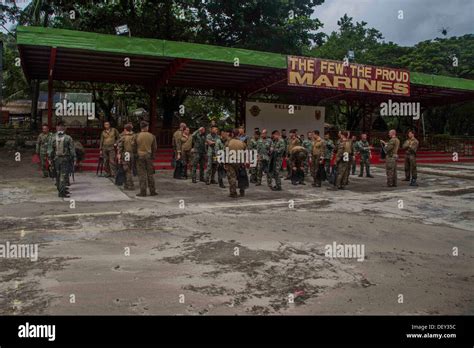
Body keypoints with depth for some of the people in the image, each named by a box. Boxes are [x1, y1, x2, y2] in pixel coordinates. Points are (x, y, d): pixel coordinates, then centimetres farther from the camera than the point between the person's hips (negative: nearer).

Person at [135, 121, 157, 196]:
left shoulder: (137, 136, -6)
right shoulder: (152, 136, 0)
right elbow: (155, 148, 6)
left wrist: (134, 156, 15)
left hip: (140, 156, -2)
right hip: (149, 156, 2)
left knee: (142, 174, 1)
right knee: (150, 174, 10)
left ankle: (143, 192, 1)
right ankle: (152, 191, 13)